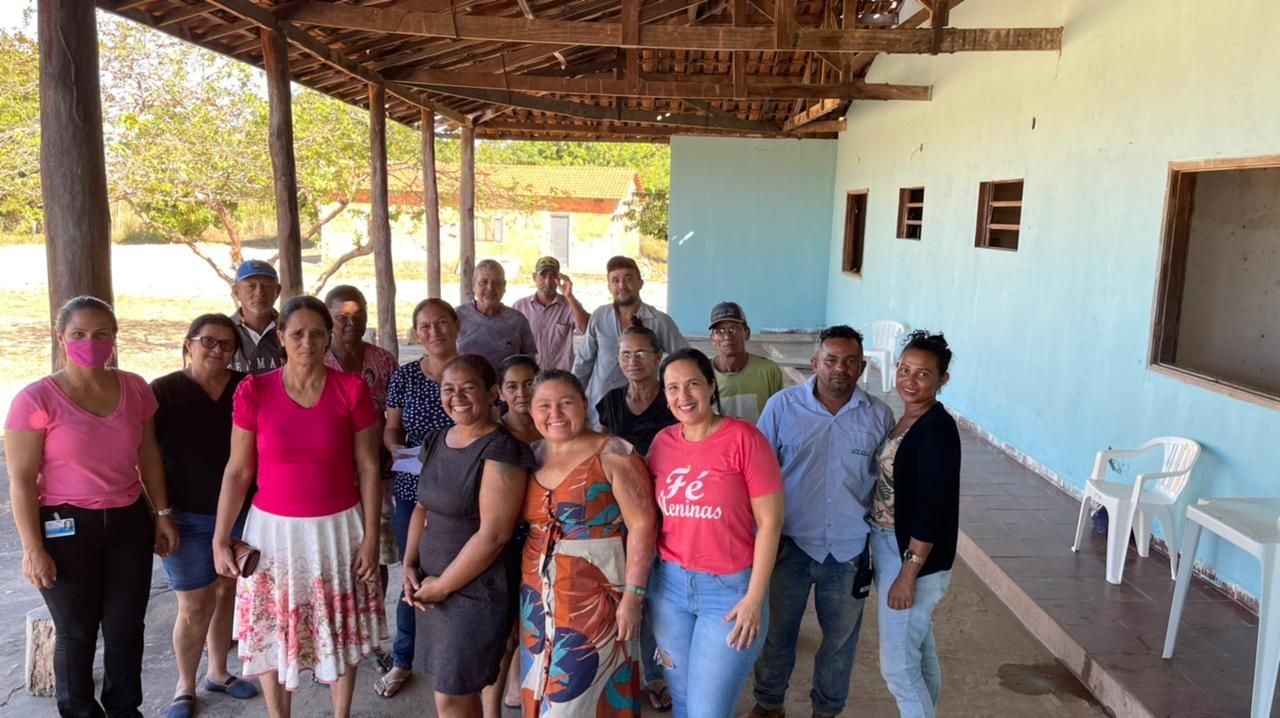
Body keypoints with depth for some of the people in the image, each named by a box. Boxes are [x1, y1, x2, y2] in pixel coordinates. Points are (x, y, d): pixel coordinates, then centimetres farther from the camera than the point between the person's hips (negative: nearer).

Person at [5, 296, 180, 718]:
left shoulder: (135, 389, -1)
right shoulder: (37, 399, -12)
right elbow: (21, 480, -10)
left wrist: (163, 513, 9)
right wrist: (33, 549, -11)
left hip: (129, 522, 4)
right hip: (66, 528, -3)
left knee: (126, 627, 14)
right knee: (76, 633, 11)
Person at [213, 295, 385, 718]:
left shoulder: (352, 390, -8)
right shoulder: (253, 391, -7)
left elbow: (368, 468, -3)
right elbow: (237, 471, -1)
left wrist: (371, 536, -5)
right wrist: (220, 539, -3)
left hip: (338, 528, 0)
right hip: (274, 529, 0)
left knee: (340, 631, 13)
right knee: (271, 633, 12)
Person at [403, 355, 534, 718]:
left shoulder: (501, 451, -19)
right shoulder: (436, 441, 6)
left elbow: (493, 535, -21)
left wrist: (442, 585, -14)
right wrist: (410, 565, 2)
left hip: (476, 589, -7)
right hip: (432, 586, 7)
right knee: (460, 689, 18)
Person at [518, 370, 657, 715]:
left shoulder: (613, 454, -10)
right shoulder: (532, 457, 7)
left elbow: (641, 525, -13)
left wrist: (632, 595, -17)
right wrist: (527, 597, 11)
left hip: (595, 599, -6)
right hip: (537, 600, 6)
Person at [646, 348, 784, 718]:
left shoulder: (743, 437, -13)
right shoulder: (662, 442, 2)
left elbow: (770, 521, -11)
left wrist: (755, 596, -12)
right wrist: (643, 587, 11)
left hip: (730, 588, -4)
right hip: (669, 585, 5)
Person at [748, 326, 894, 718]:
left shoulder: (880, 415, -3)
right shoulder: (783, 405, -8)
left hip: (850, 550, 1)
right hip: (791, 543, -1)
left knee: (841, 636, 17)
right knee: (777, 630, 15)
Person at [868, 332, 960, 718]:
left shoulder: (938, 428, -20)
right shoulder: (907, 419, 7)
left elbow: (932, 509, -22)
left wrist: (908, 574, -21)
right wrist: (883, 553, 16)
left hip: (914, 555, -9)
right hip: (890, 547, 9)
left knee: (897, 665, 0)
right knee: (920, 652, 21)